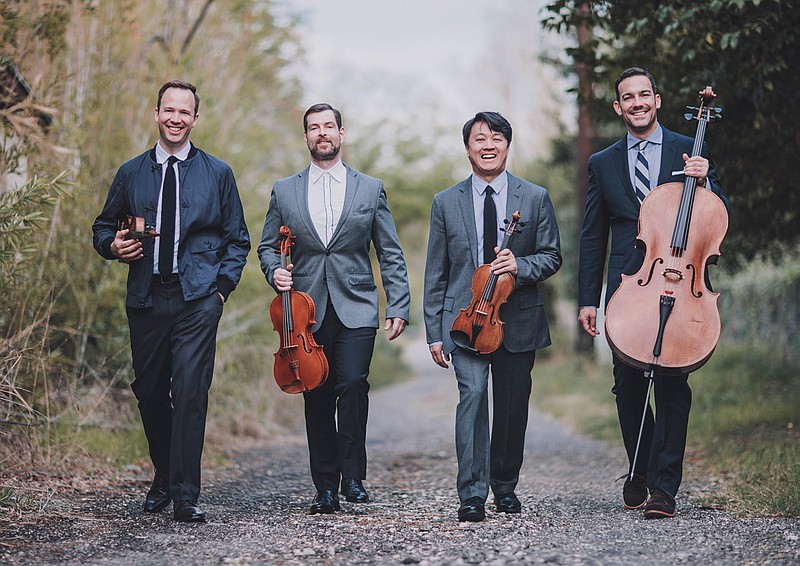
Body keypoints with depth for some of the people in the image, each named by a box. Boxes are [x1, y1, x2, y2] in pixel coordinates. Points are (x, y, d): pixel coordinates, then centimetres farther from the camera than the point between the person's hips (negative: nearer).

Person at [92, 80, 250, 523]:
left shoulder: (217, 173, 10)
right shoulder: (131, 173, 12)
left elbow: (237, 238, 13)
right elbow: (103, 227, 20)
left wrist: (223, 284, -1)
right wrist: (113, 245, -3)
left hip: (198, 299, -3)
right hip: (147, 299, 3)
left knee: (190, 391, -13)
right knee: (148, 391, 8)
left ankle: (185, 495, -12)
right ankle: (164, 477, 29)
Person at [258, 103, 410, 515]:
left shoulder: (370, 189, 9)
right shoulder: (284, 191, 11)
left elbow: (391, 255, 8)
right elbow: (267, 246, 16)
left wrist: (398, 307, 0)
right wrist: (274, 271, -7)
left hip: (355, 310, -1)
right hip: (308, 311, 1)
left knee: (352, 384, -18)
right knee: (317, 399, 3)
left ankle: (353, 476, -6)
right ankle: (325, 488, 12)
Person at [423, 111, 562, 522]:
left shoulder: (535, 198, 5)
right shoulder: (446, 203, 5)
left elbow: (552, 256, 6)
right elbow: (436, 274, 6)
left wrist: (520, 265, -16)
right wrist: (434, 332, 2)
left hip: (518, 319, 1)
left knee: (512, 407, 8)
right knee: (472, 395, -17)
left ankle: (505, 486, 28)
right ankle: (472, 494, -15)